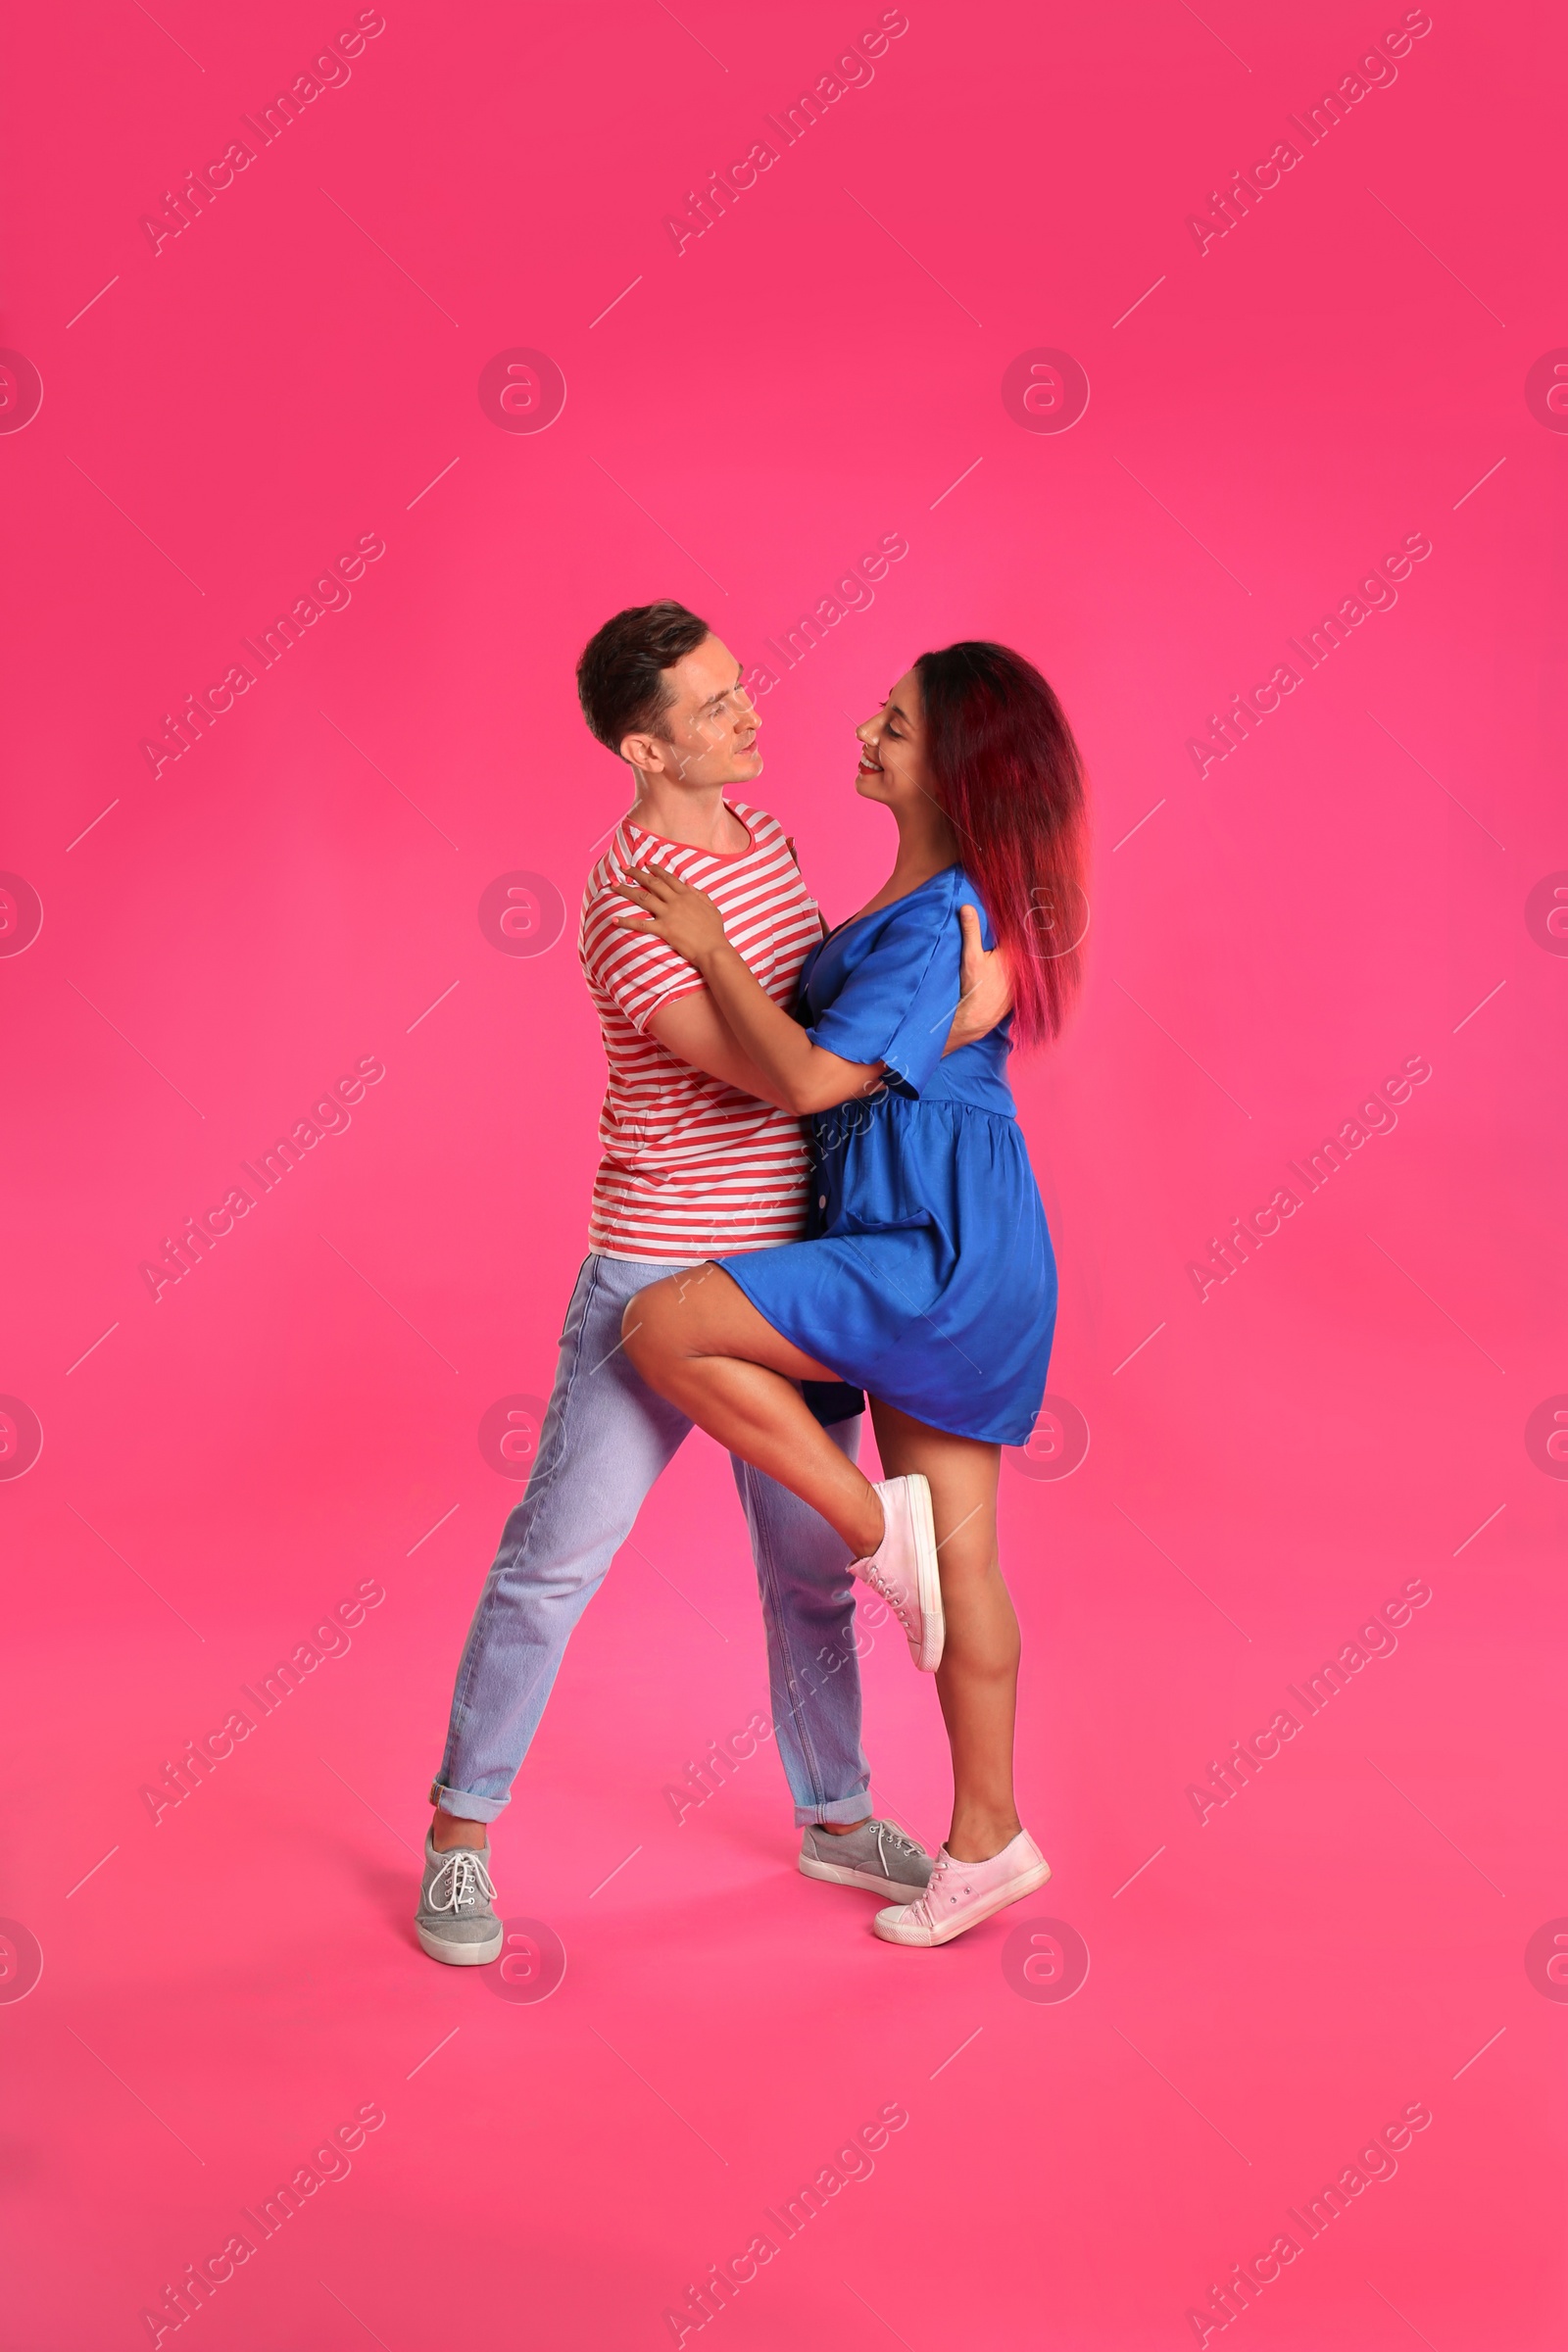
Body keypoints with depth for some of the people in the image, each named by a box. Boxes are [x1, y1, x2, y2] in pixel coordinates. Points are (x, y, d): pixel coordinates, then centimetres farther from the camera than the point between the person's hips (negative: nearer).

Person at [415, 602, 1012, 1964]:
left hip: (793, 1268, 7)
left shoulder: (760, 830, 7)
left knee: (812, 1560, 15)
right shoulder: (631, 904, -20)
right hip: (660, 1281, -7)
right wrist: (963, 1017, -26)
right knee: (556, 1559, 2)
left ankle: (836, 1816, 32)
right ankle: (462, 1833, 17)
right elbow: (775, 1070, -27)